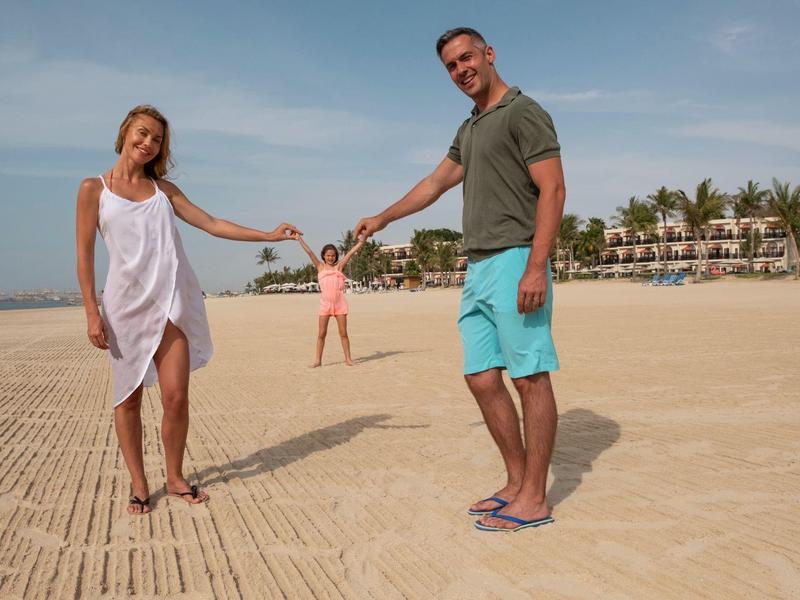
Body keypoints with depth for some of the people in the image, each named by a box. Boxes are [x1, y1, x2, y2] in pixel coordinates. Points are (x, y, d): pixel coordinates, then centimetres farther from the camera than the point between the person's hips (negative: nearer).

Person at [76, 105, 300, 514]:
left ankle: (175, 478, 16)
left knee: (176, 397, -3)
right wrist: (92, 312, -7)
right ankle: (139, 485, 19)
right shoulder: (94, 188, 6)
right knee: (129, 399, 5)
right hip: (126, 302, -2)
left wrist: (268, 235, 5)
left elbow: (212, 224, 11)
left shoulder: (163, 188, 15)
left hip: (172, 301, 2)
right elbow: (84, 253, 1)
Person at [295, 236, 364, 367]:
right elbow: (309, 252, 5)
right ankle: (318, 360, 9)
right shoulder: (320, 267, 7)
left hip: (340, 303, 0)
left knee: (343, 332, 3)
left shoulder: (339, 266, 6)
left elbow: (352, 252, 4)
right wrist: (299, 239, 4)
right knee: (322, 333, 3)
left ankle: (348, 358, 10)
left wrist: (361, 241, 0)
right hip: (325, 303, 0)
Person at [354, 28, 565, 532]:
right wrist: (382, 218, 40)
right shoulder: (470, 129, 23)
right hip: (479, 267, 9)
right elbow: (436, 183, 32)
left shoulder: (523, 112, -3)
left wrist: (536, 267, -22)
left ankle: (534, 499, 3)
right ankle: (516, 483, 17)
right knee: (481, 377, 7)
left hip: (515, 261, -9)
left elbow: (553, 189, -12)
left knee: (531, 377, -4)